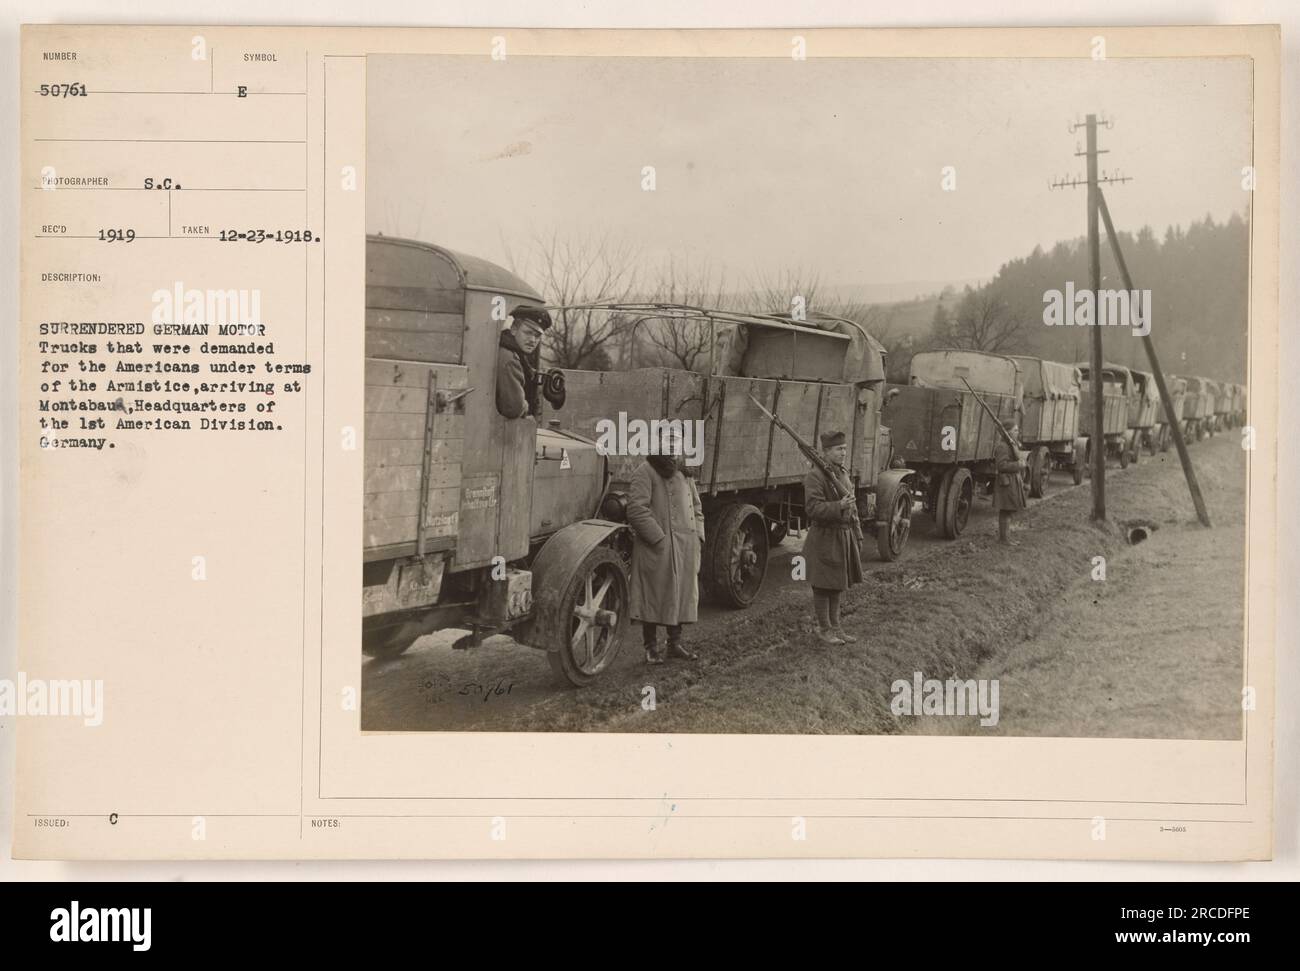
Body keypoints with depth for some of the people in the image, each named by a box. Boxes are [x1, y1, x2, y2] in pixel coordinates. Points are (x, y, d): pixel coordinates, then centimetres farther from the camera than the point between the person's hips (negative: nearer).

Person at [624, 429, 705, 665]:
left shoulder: (684, 475, 16)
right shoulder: (644, 474, -8)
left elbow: (695, 508, 25)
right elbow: (637, 510, -17)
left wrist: (698, 536, 12)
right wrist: (659, 539, -19)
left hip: (684, 548, 7)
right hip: (655, 550, -7)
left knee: (681, 594, 12)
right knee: (653, 596, 0)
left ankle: (675, 642, 24)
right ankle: (651, 647, 10)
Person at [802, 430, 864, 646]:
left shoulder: (844, 474, 12)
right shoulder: (815, 476, -15)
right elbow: (813, 508, -22)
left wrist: (857, 535, 17)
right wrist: (838, 506, -31)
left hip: (844, 537, 8)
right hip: (825, 538, -8)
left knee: (837, 585, 16)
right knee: (823, 587, 2)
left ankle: (835, 626, 25)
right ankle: (824, 630, 12)